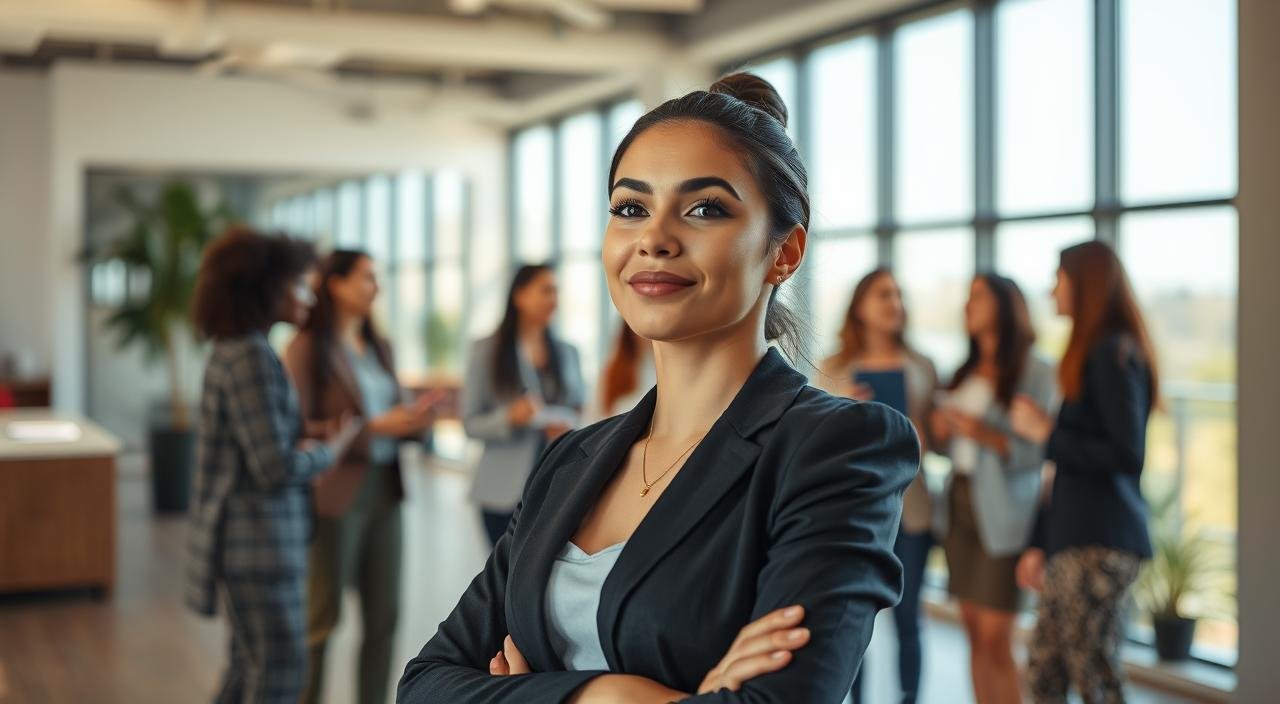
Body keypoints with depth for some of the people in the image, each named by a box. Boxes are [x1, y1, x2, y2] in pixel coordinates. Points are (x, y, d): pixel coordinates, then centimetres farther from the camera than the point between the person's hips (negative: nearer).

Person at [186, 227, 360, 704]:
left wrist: (308, 446, -1)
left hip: (246, 536, 10)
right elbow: (276, 468, -22)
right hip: (260, 539, -10)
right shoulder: (252, 357, -19)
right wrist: (332, 448, -5)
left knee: (250, 665, 19)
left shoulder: (233, 351, 11)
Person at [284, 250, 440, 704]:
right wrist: (374, 427, -19)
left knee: (384, 613, 8)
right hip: (335, 495, -7)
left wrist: (415, 419, -5)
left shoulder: (378, 347, 14)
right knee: (323, 616, 1)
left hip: (384, 491, 7)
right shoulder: (308, 347, -7)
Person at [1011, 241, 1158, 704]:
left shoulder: (1113, 354, -10)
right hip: (1074, 541, 9)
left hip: (1100, 543, -9)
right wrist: (1042, 544, 19)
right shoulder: (1095, 354, 18)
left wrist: (1047, 432, -10)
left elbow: (1127, 456, -18)